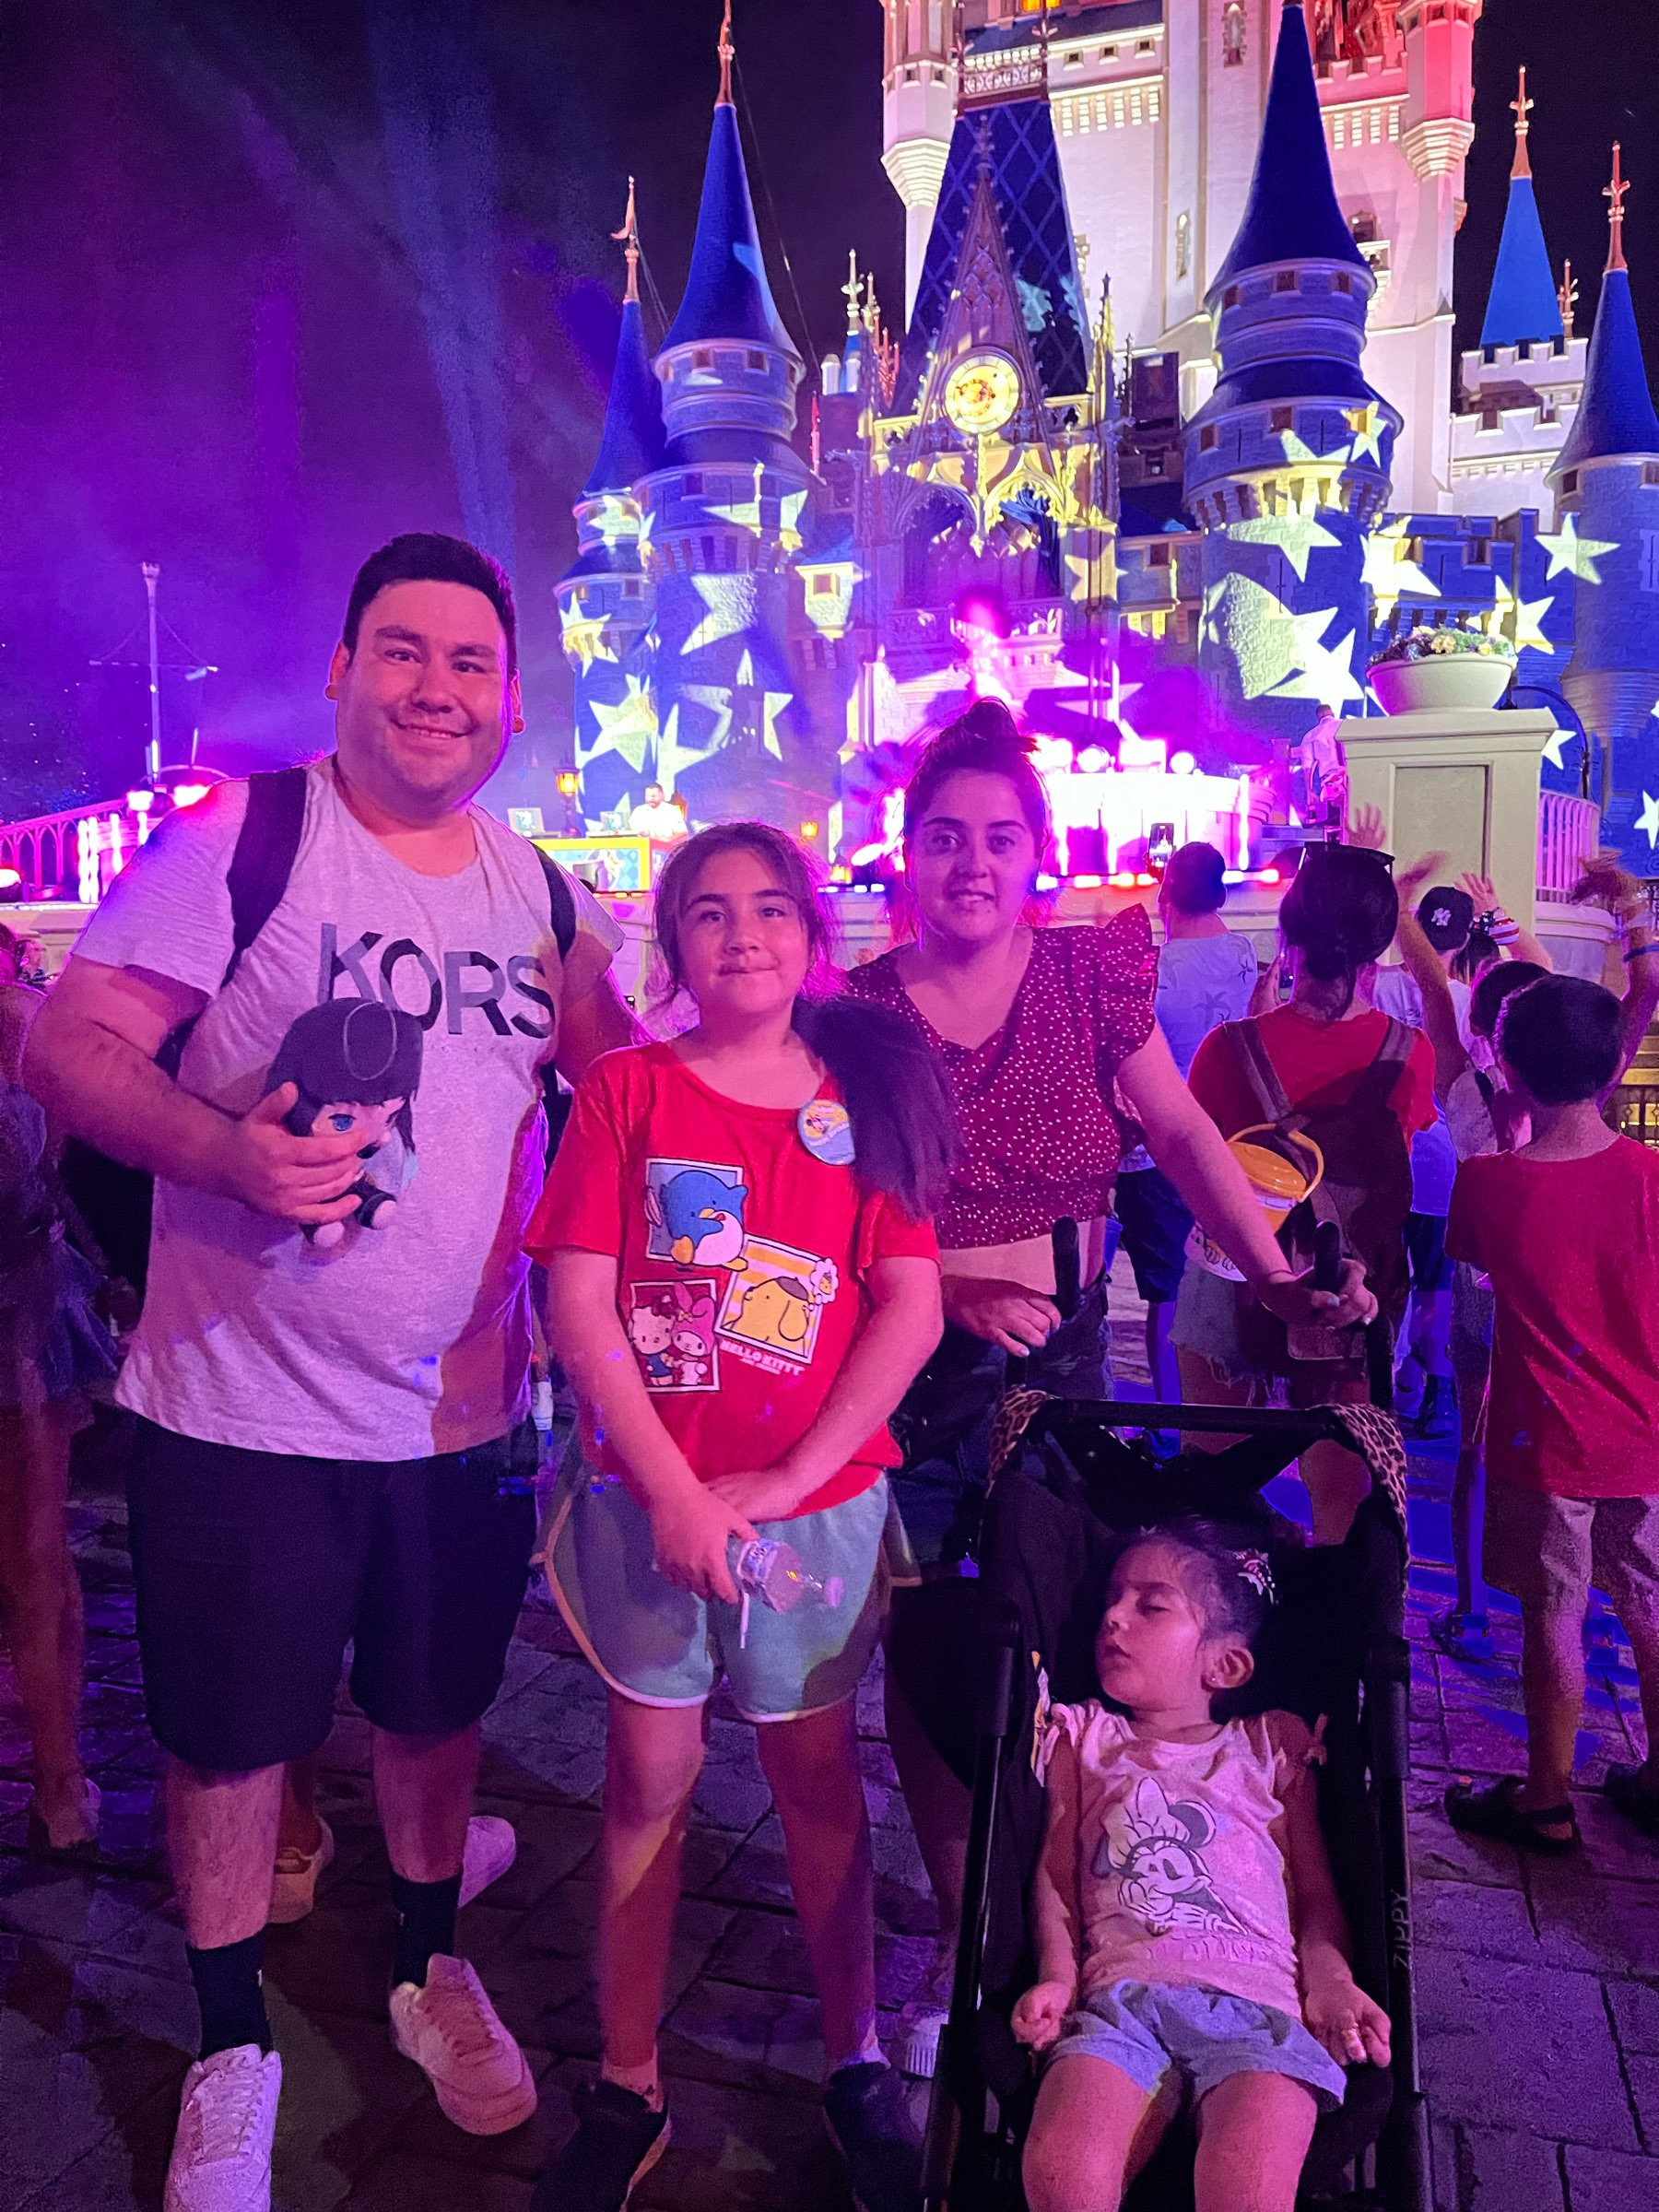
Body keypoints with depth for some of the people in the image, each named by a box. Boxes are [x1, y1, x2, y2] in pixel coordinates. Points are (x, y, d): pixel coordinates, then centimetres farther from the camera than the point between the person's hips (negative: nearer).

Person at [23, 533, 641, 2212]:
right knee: (230, 1737, 13)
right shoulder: (235, 839, -9)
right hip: (242, 1412, -4)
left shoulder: (544, 897, 5)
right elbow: (70, 1044, -13)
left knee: (437, 1705, 21)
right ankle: (231, 2048, 39)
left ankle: (429, 1968, 48)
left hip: (466, 1412, 4)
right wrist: (225, 1150, -30)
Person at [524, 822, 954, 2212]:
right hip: (647, 1496, 0)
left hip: (821, 1500, 1)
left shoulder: (862, 1097, -1)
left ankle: (856, 2066, 33)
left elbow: (912, 1314, -5)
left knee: (815, 1770, 14)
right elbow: (578, 1304, -8)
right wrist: (674, 1491, -13)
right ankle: (626, 2092, 29)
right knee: (651, 1772, 11)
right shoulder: (627, 1092, -2)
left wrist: (785, 1482, -12)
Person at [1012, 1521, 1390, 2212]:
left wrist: (1331, 1983, -1)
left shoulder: (1271, 1747, 25)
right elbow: (1053, 1874, 17)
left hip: (1258, 1999, -1)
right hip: (1122, 1992, 1)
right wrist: (1057, 1975, -1)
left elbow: (1318, 1896, 20)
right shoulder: (1084, 1737, 27)